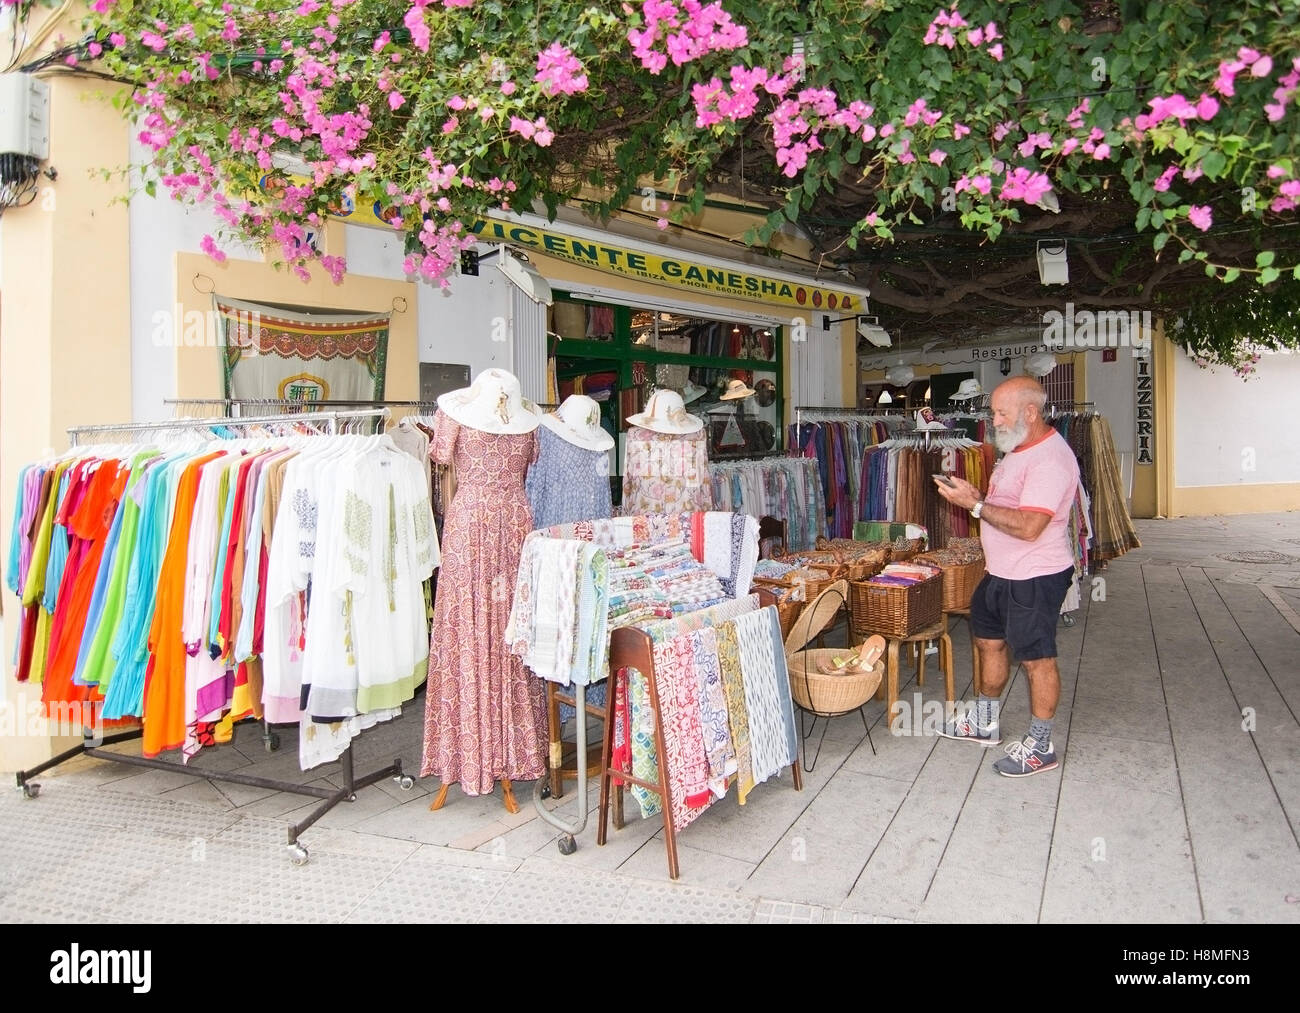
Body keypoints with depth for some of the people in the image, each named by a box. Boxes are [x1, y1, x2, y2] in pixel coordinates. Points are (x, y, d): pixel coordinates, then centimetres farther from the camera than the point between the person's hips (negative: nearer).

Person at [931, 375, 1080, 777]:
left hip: (1035, 578, -11)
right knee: (989, 640, 20)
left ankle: (1040, 746, 17)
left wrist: (974, 505, -25)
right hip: (1001, 572, 11)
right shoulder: (1018, 450, 11)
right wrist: (973, 494, 5)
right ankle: (984, 723, 37)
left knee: (1036, 658, 2)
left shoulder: (1050, 458, -23)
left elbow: (1028, 526, -30)